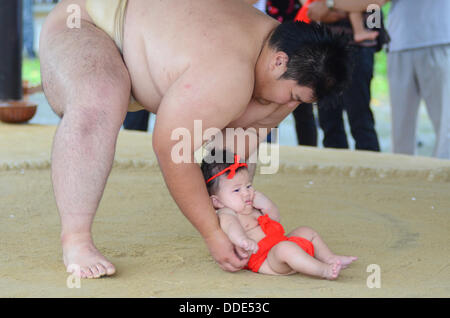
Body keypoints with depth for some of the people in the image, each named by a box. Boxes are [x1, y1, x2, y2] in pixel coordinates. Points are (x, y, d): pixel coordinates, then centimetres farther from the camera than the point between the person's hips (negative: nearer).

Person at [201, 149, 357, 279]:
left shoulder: (251, 209, 19)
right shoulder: (226, 214, -12)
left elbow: (275, 219, 22)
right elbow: (231, 226, -36)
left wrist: (266, 206, -1)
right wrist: (242, 239, -60)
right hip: (264, 260, -11)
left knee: (306, 232, 21)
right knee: (284, 248, -39)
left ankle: (330, 258, 18)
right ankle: (324, 270, -44)